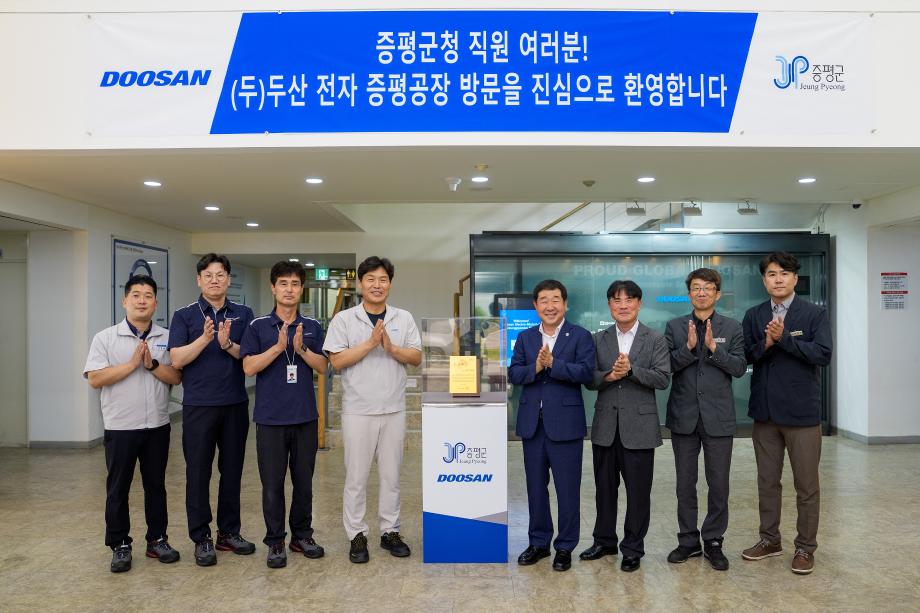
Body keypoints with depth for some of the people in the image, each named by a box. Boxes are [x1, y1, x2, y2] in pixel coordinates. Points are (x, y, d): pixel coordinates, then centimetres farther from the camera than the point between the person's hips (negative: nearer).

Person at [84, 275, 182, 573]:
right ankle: (120, 545, 21)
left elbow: (176, 377, -1)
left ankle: (157, 540, 24)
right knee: (118, 488, 8)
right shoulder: (105, 338, -2)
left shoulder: (166, 338, 3)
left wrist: (152, 364, -16)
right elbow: (95, 379, -11)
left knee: (156, 485, 12)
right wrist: (132, 364, -16)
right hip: (120, 427, -2)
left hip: (157, 425, 2)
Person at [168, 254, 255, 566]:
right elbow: (177, 359, -9)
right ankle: (201, 537, 17)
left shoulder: (243, 314, 5)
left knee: (232, 470, 10)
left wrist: (228, 344, -20)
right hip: (198, 405, -2)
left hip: (235, 404, 2)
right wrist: (205, 338, -23)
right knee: (198, 472, 4)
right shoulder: (184, 315, 1)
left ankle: (229, 531, 24)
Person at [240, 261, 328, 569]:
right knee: (272, 483, 5)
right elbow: (249, 367, -9)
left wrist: (301, 348, -17)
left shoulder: (312, 327, 5)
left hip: (305, 416, 2)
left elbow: (322, 366, -1)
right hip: (270, 417, -2)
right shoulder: (258, 326, -1)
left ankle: (302, 535, 26)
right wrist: (278, 346, -20)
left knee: (304, 480, 11)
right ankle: (275, 541, 20)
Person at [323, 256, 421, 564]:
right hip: (358, 410, -2)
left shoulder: (404, 318, 5)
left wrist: (390, 347, -16)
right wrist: (370, 343, -18)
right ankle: (357, 535, 19)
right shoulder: (344, 319, -2)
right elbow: (337, 361, -9)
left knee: (391, 474, 12)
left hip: (394, 410, 3)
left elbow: (416, 358, 1)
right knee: (356, 477, 6)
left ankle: (390, 530, 25)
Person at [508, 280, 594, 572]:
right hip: (532, 423, 4)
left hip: (565, 424, -4)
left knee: (567, 489, 5)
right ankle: (538, 542, 28)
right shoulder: (525, 338, 9)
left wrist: (552, 363, -23)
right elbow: (513, 374, 0)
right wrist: (535, 367, -18)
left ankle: (565, 547, 20)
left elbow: (586, 372, -15)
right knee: (535, 487, 14)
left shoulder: (580, 336, -2)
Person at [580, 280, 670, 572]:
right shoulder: (598, 340, 7)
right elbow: (590, 380, 2)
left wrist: (631, 369, -21)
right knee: (605, 487, 13)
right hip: (605, 425, 3)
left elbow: (662, 379, -9)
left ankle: (633, 548, 21)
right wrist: (610, 376, -17)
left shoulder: (655, 340, 0)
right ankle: (604, 541, 30)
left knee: (638, 490, 6)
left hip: (639, 425, -2)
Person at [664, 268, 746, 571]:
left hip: (718, 418, -1)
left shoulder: (732, 327, 3)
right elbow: (667, 366, -4)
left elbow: (739, 367, -5)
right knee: (685, 483, 10)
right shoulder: (675, 326, 5)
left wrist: (713, 347, -17)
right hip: (684, 417, 1)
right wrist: (688, 347, -19)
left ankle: (713, 542, 21)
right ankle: (688, 541, 23)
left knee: (719, 484, 6)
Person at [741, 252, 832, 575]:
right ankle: (770, 539, 28)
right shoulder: (753, 316, 7)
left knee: (806, 485, 5)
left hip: (802, 411, -3)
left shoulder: (815, 314, -2)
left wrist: (784, 338, -21)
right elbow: (745, 357, 1)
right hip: (765, 411, 3)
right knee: (767, 481, 14)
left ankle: (805, 546, 20)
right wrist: (765, 344, -17)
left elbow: (823, 354, -14)